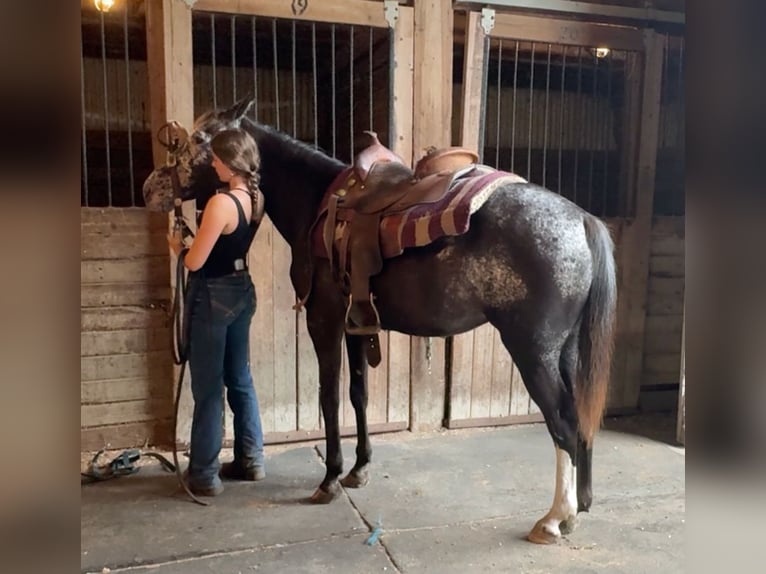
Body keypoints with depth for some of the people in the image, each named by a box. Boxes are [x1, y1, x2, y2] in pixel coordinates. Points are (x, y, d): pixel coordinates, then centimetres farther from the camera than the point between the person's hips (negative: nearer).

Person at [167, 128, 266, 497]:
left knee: (208, 387, 2)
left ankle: (204, 475, 14)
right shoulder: (256, 199, 2)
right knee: (239, 379, 18)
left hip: (212, 296, -8)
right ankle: (251, 460, 28)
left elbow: (194, 262, -19)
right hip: (241, 290, 8)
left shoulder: (220, 203, -23)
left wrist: (177, 245, 0)